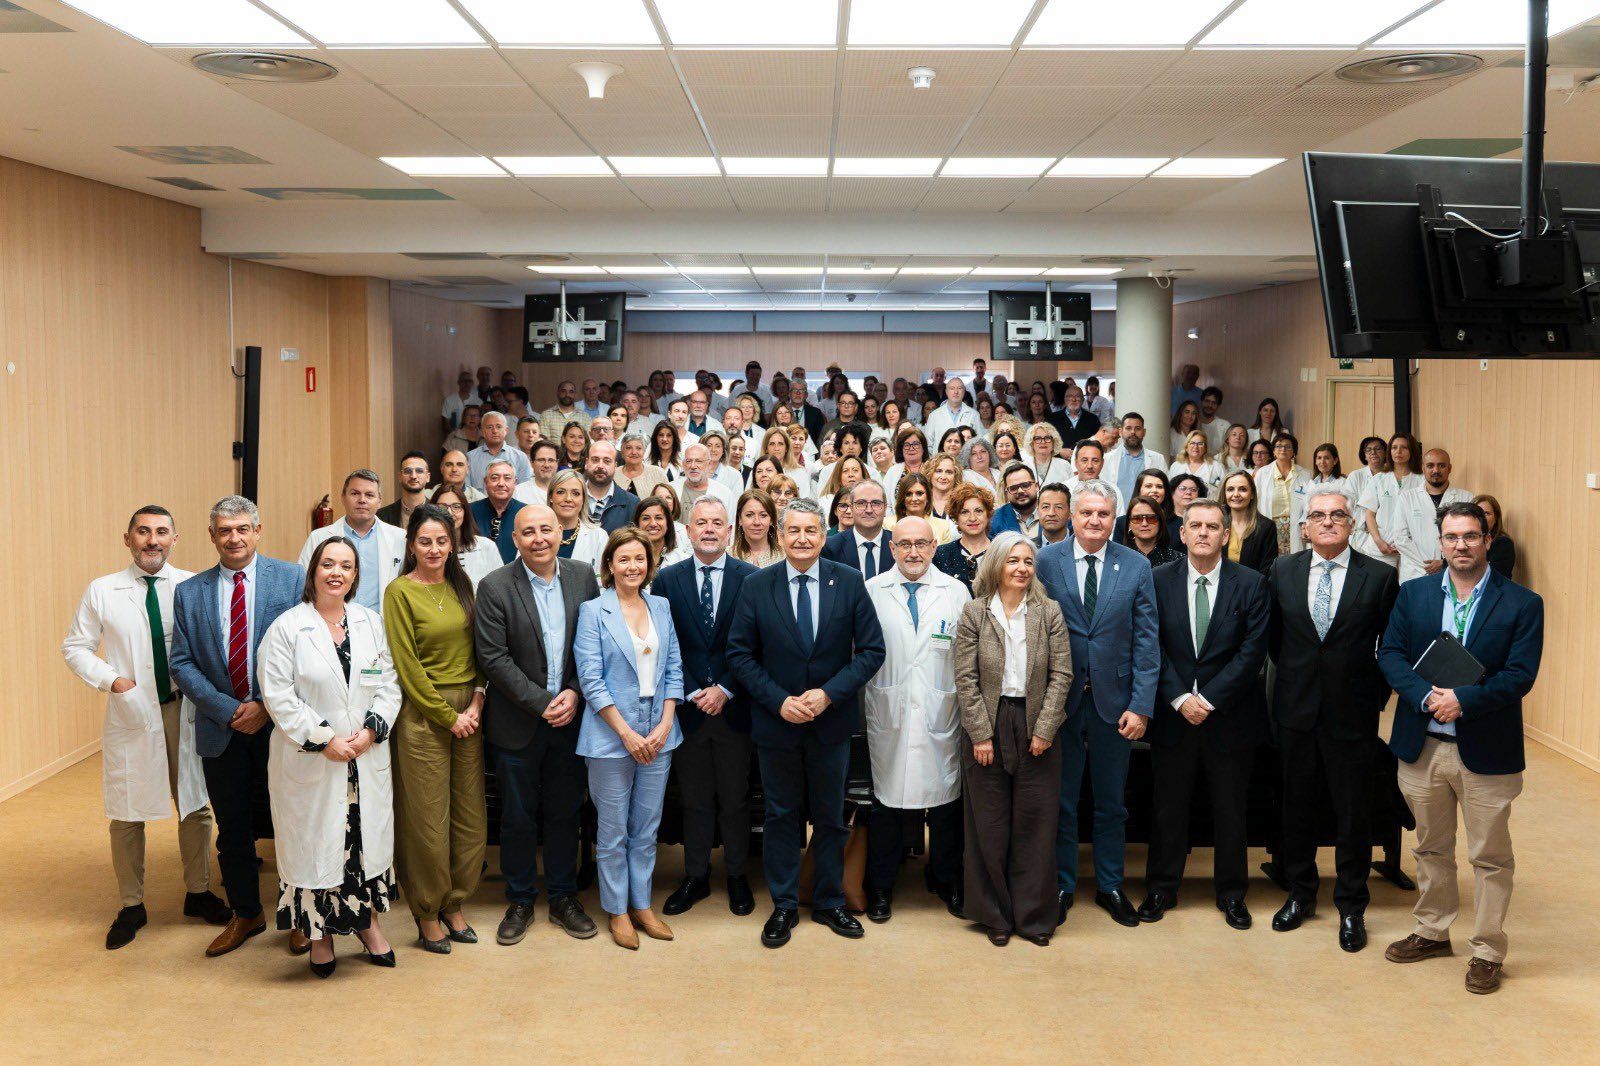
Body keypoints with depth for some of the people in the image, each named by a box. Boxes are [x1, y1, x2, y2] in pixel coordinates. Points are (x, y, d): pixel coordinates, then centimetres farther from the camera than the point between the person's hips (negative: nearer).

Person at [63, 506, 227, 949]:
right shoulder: (102, 592, 0)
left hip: (186, 710, 1)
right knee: (126, 814, 7)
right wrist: (112, 680, -9)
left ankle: (198, 892, 28)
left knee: (195, 805, 10)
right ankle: (131, 905, 22)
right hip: (131, 713, 0)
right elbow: (75, 647, 5)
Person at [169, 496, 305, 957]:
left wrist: (268, 707, -13)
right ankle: (245, 914, 29)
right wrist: (229, 709, -10)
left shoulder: (292, 580, -3)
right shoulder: (189, 593, 5)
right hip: (221, 729, 3)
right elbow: (181, 664, 2)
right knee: (232, 829, 12)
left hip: (281, 724, -2)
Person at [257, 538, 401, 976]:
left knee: (367, 837, 10)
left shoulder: (371, 623, 7)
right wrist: (324, 740, -14)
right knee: (315, 843, 3)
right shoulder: (287, 627, -5)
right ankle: (320, 934, 19)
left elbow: (389, 685, 8)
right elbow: (278, 696, -10)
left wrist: (371, 729, -8)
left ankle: (367, 920, 29)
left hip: (366, 758, 4)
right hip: (309, 763, -3)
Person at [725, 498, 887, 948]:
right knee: (781, 815, 10)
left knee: (830, 817, 13)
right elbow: (740, 653, -3)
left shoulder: (849, 582, -5)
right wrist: (779, 700, -13)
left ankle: (829, 902, 28)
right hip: (776, 722, 0)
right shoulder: (756, 586, -4)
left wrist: (829, 694, -15)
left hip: (831, 722, 0)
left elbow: (872, 649, -5)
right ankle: (784, 905, 23)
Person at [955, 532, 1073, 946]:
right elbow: (965, 678, -4)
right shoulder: (974, 612, -1)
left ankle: (1033, 915, 16)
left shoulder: (1049, 612, 2)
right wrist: (981, 733, -9)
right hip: (987, 727, -1)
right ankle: (995, 915, 18)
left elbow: (1061, 674, 0)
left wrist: (1044, 729, -7)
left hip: (1036, 729, 1)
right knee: (990, 826, 6)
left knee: (1035, 824, 5)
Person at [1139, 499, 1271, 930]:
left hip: (1231, 716, -1)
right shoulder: (1159, 580, 0)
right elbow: (1154, 648, -3)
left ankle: (1231, 894, 24)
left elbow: (1252, 651, -9)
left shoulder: (1251, 584, -3)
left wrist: (1208, 699, -14)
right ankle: (1161, 890, 23)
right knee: (1168, 808, 9)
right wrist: (1180, 698, -13)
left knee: (1230, 810, 10)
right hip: (1173, 715, 1)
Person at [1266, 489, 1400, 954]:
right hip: (1296, 708, 2)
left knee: (1353, 813, 6)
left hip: (1353, 712, -2)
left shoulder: (1380, 576, -5)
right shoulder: (1283, 571, 2)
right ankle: (1300, 894, 28)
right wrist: (1295, 675, 9)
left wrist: (1376, 693, -1)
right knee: (1298, 806, 13)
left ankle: (1351, 907, 20)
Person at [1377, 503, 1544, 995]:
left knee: (1490, 857, 6)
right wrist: (1426, 696, -18)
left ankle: (1487, 951, 20)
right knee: (1431, 848, 18)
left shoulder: (1522, 604, -5)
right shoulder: (1413, 594, 4)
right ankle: (1432, 932, 34)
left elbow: (1520, 675, -12)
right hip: (1422, 746, 3)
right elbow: (1390, 654, -2)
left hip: (1486, 751, -3)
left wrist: (1463, 699, -22)